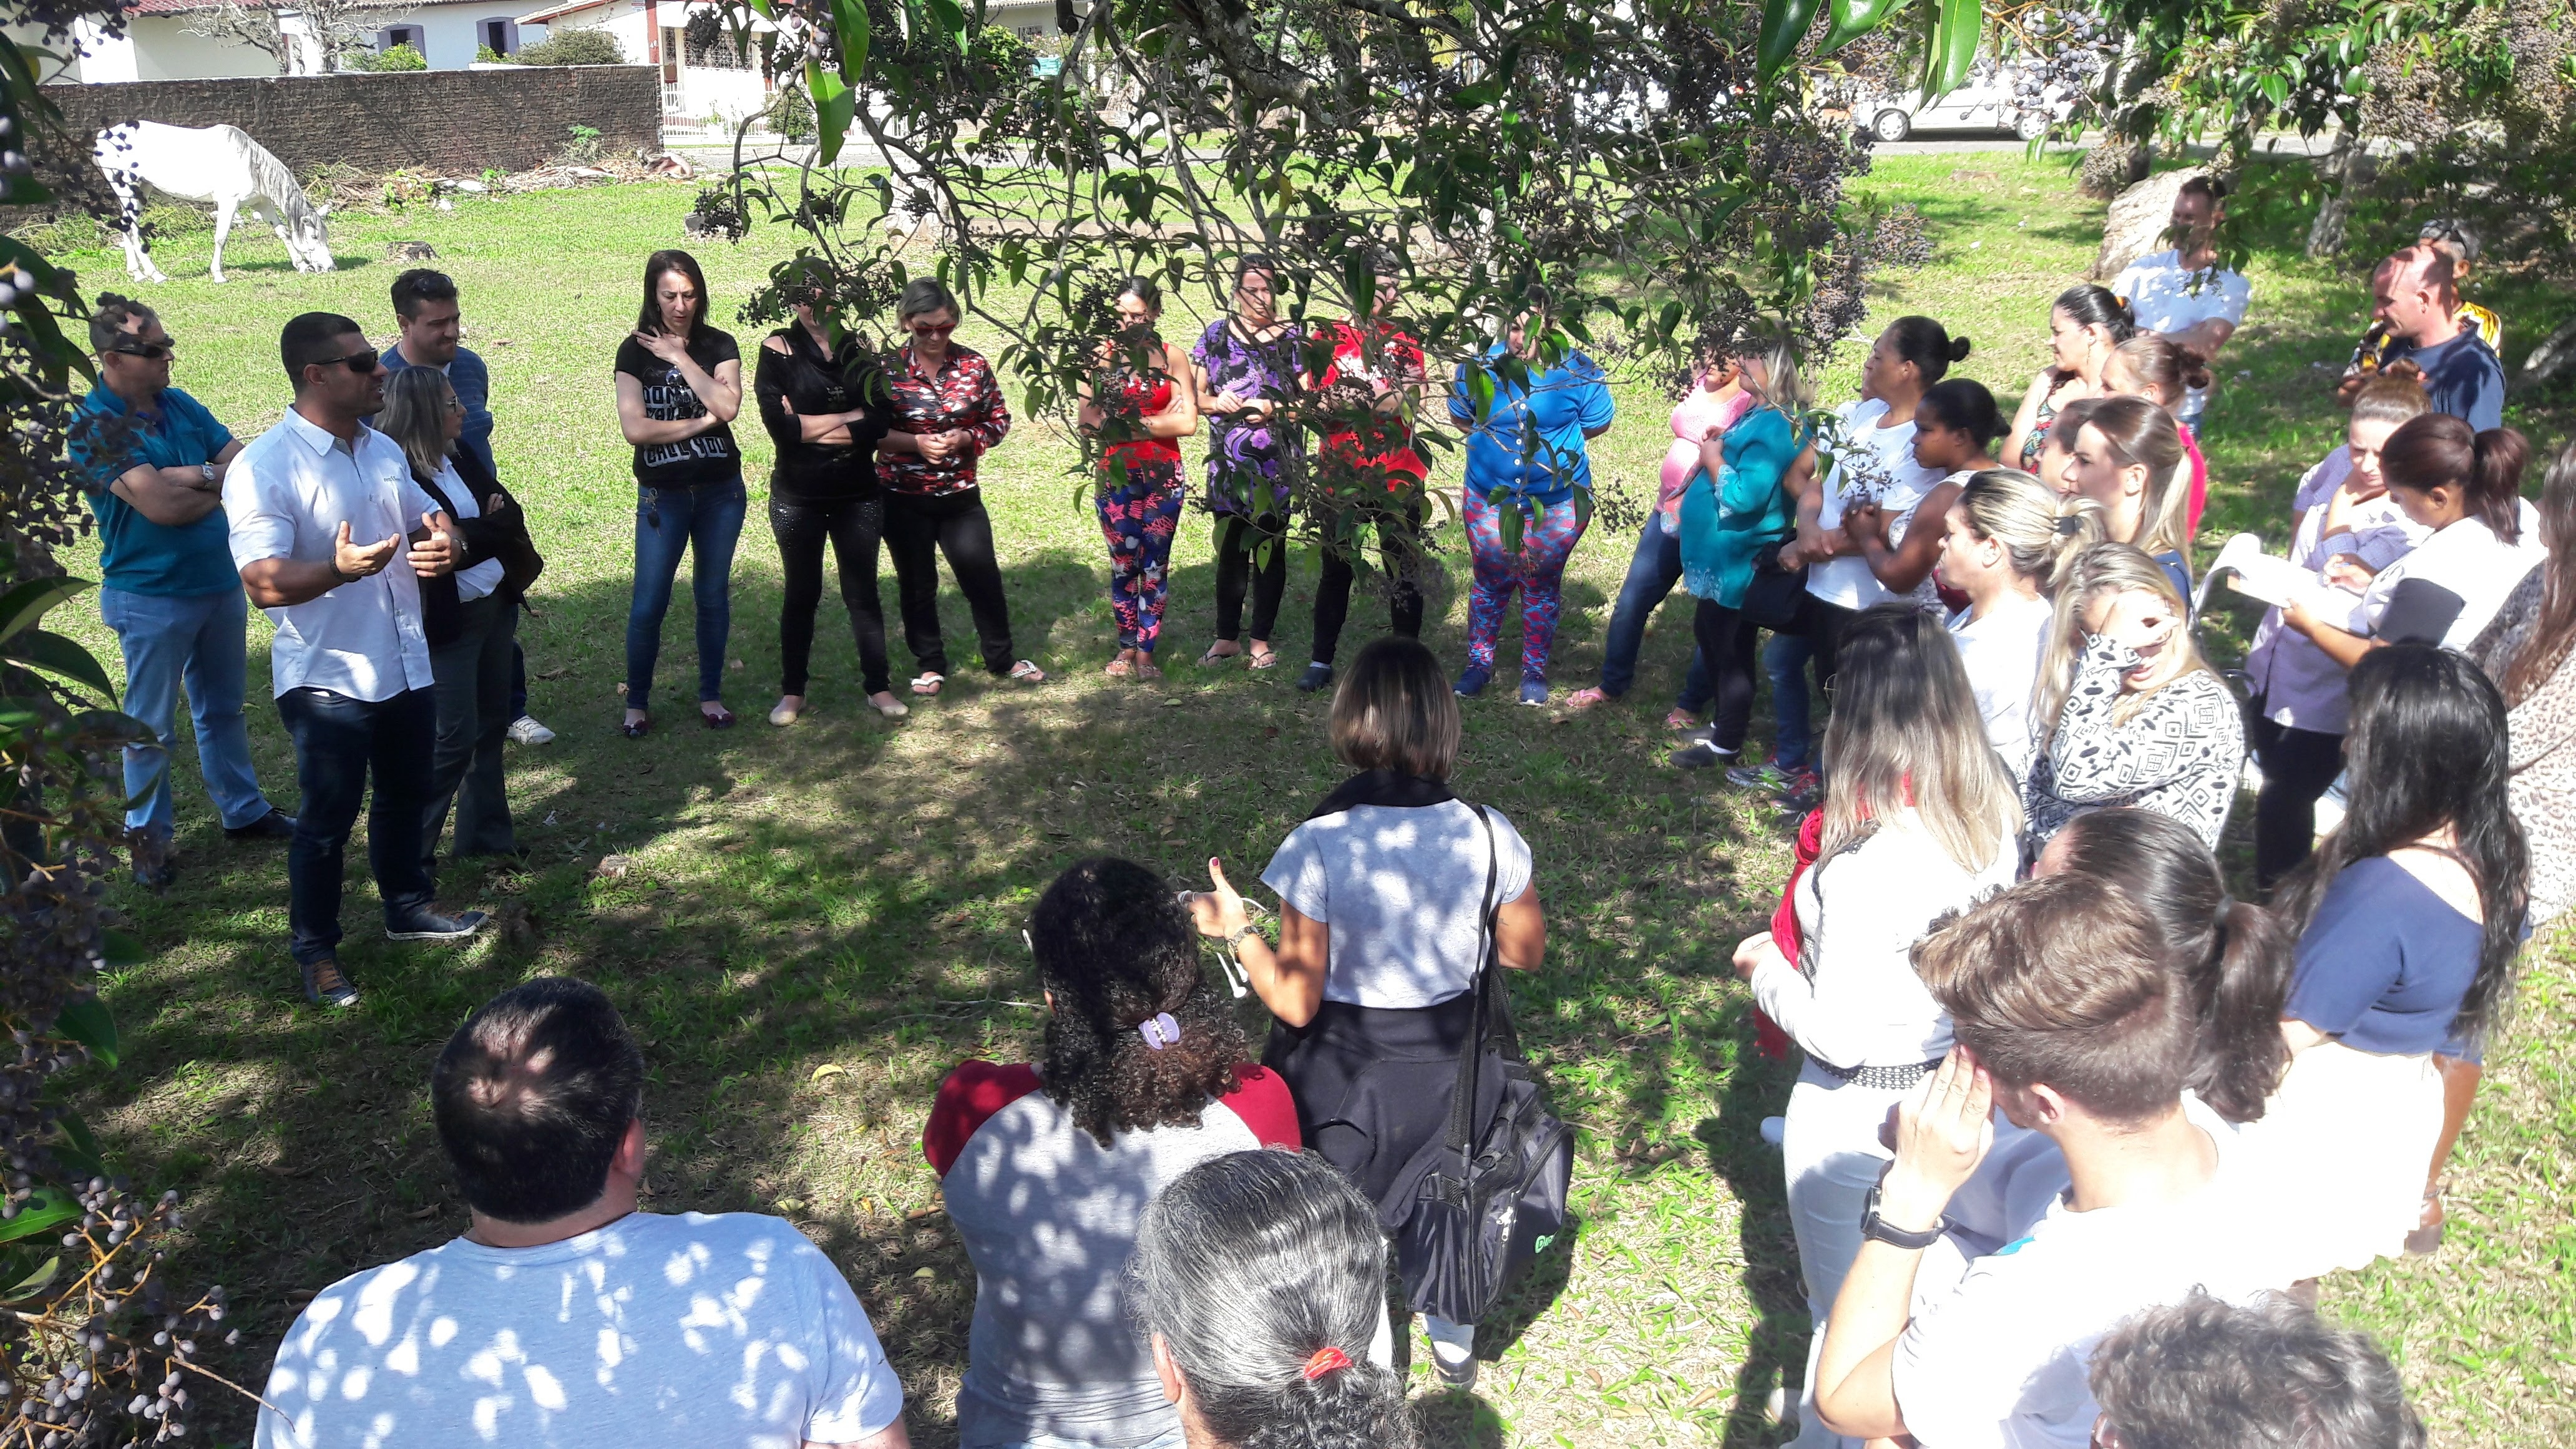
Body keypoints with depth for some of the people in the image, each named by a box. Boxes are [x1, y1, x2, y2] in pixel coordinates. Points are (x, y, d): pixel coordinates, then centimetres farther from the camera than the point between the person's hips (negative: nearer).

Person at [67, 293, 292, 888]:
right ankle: (149, 834, 22)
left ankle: (243, 810, 34)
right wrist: (223, 489, -11)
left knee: (223, 707, 20)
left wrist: (199, 474, -21)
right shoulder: (93, 426, -16)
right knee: (151, 724, 7)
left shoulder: (180, 405, 3)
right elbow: (161, 506, -26)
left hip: (221, 582, 6)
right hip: (151, 597, -6)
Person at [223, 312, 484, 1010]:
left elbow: (428, 518, 18)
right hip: (327, 681, -7)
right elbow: (263, 583, -24)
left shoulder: (384, 450, 7)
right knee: (327, 819, 4)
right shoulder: (263, 469, -18)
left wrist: (442, 542, -7)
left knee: (406, 795, 21)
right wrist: (338, 568, -43)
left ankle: (408, 905, 41)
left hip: (406, 666, 7)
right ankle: (315, 949, 20)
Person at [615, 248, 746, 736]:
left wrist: (680, 357, -16)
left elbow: (728, 406, -18)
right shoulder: (636, 351, -4)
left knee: (714, 596, 11)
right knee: (648, 604, -1)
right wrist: (699, 423, -12)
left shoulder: (719, 345, 0)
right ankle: (637, 703, 14)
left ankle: (711, 695, 23)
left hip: (721, 491, 2)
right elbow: (634, 428, -15)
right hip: (663, 496, -2)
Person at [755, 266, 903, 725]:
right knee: (802, 594, 10)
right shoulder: (778, 350, -6)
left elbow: (882, 419, -12)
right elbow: (779, 426, -18)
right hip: (797, 497, -1)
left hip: (858, 495, 2)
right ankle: (792, 692, 22)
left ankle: (878, 686, 19)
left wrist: (809, 426, -16)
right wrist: (847, 418, -14)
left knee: (863, 592, 9)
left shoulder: (858, 347, 1)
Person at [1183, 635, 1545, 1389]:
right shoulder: (1490, 837, -19)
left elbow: (1296, 1002, -21)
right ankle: (1455, 1345, 53)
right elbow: (1526, 953, -3)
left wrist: (1237, 931, -10)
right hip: (1446, 1068, 3)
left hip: (1341, 1076, -3)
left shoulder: (1316, 847, -27)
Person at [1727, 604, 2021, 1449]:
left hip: (1859, 1107, -7)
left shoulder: (1868, 865, -33)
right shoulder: (1990, 815, -10)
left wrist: (1766, 969, -9)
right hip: (1953, 1083, 7)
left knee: (1844, 1304, 17)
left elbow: (1838, 1035, -26)